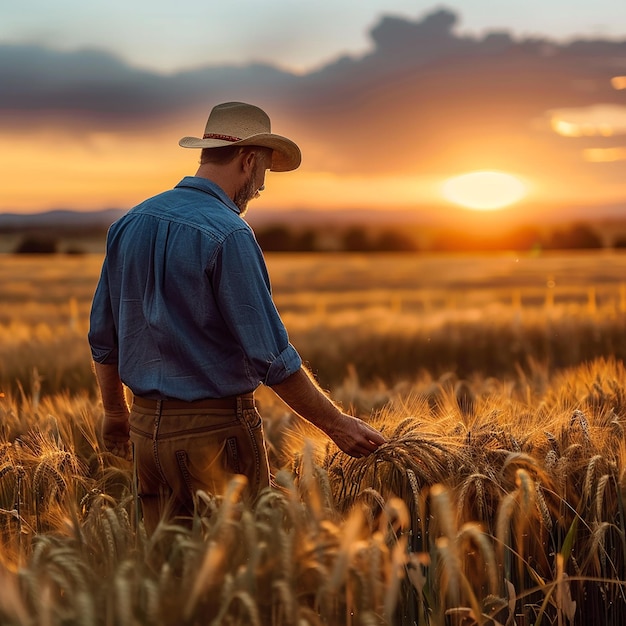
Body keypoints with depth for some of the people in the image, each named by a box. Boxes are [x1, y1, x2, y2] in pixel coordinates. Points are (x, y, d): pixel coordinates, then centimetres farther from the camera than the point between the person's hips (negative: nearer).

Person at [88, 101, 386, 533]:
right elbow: (271, 356, -18)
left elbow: (103, 337, 14)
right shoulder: (227, 234, -17)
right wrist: (336, 423, -9)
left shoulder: (130, 224, 6)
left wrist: (115, 413, 26)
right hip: (214, 431, -7)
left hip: (147, 426, 8)